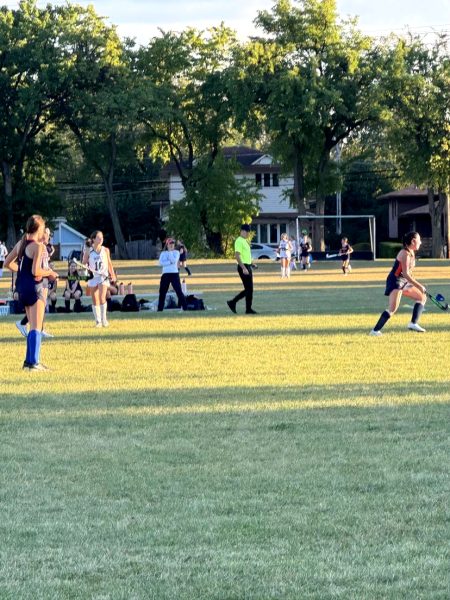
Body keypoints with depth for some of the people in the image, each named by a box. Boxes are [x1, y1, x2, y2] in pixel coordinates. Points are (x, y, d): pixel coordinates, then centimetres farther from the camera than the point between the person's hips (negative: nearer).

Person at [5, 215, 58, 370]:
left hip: (22, 287, 8)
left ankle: (29, 360, 21)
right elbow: (36, 271, -21)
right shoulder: (38, 246, -15)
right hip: (34, 287, -8)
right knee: (36, 327, -5)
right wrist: (50, 273, -6)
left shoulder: (21, 244, 9)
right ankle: (34, 362, -10)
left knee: (33, 326, 18)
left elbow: (7, 263, 14)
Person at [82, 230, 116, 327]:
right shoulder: (88, 251, -1)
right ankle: (98, 321, 11)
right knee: (95, 300, 4)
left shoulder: (105, 250, 3)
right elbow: (84, 263, 3)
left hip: (103, 277, 0)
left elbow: (109, 263, 12)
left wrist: (112, 274, 6)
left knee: (102, 297, -15)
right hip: (92, 277, 0)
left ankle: (104, 318, -2)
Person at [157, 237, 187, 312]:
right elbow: (161, 263, -7)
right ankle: (160, 309, 10)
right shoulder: (163, 253, 10)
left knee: (179, 291, -9)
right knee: (162, 292, 3)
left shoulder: (176, 252, 5)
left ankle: (185, 308, -10)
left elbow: (174, 260, -14)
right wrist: (170, 262, -15)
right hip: (165, 274, 2)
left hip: (174, 273, -2)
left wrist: (170, 252, -8)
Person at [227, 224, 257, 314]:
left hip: (247, 267, 10)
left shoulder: (245, 241, 18)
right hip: (243, 267, -10)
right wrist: (244, 268, -26)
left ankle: (232, 302, 16)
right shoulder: (239, 241, -13)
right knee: (248, 289, -7)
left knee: (249, 289, 11)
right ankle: (248, 309, -2)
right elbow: (237, 256, -21)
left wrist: (251, 264, 19)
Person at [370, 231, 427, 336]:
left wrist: (418, 286, 18)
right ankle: (375, 330, -20)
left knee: (422, 297, 14)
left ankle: (413, 323, 9)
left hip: (404, 282, 10)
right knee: (393, 309, -22)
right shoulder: (405, 253, -19)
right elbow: (406, 274, -24)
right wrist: (419, 286, -22)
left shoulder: (411, 253, 11)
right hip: (395, 281, -10)